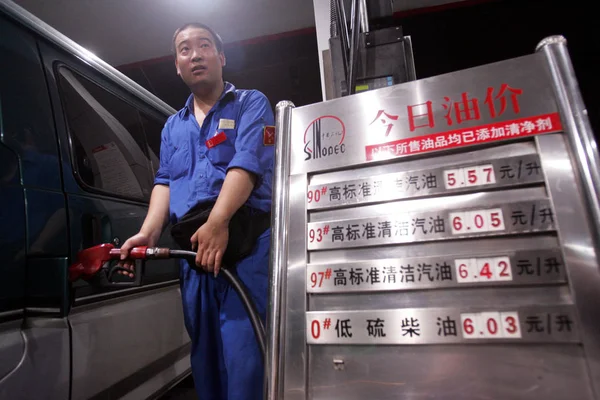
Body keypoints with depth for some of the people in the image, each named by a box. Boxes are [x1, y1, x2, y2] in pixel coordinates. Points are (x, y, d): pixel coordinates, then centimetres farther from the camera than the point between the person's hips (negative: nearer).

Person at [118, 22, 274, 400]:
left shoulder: (251, 104, 7)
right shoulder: (173, 126, 24)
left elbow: (247, 164, -10)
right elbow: (164, 182, 13)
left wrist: (218, 222, -23)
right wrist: (149, 232, -5)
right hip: (193, 247, 6)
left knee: (241, 346, -6)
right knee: (203, 348, 14)